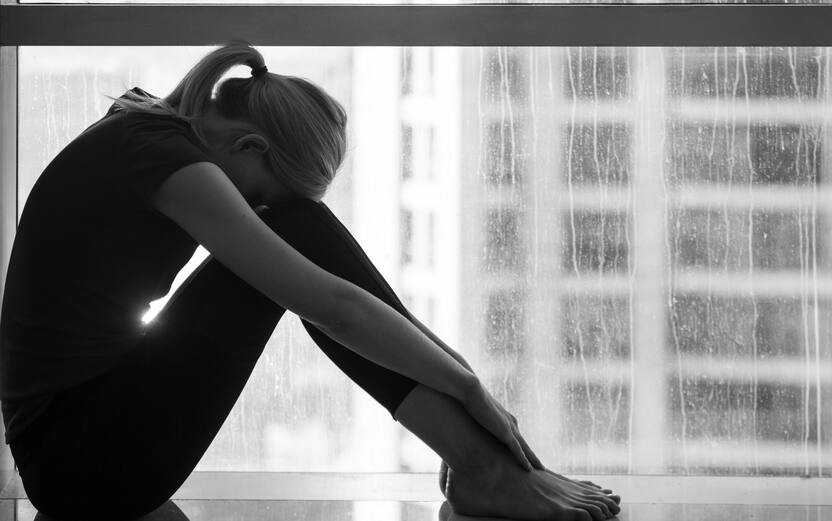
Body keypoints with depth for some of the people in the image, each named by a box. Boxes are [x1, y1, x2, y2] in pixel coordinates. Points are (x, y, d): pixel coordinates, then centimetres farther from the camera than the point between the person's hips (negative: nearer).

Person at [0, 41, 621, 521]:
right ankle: (482, 469, -10)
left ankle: (475, 455, 1)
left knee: (300, 247, 5)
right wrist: (471, 389, -11)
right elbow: (332, 305, -21)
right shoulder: (165, 155, -19)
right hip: (90, 467, -9)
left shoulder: (159, 132, 11)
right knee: (298, 231, -11)